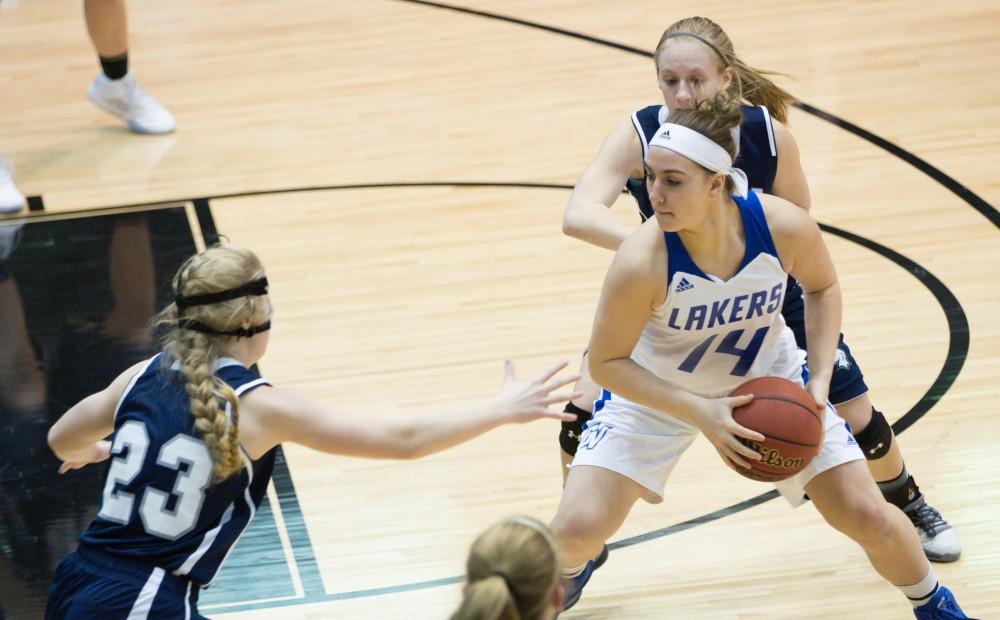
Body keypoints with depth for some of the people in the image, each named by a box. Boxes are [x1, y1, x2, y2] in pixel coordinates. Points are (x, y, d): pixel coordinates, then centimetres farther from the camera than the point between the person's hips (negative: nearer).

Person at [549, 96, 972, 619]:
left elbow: (821, 286, -5)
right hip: (656, 391, -2)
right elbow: (606, 363, -22)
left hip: (768, 378, 2)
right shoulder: (642, 262, -36)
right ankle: (568, 573, 26)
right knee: (576, 529, -14)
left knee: (868, 518, 1)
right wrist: (700, 414, -31)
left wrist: (820, 380, -15)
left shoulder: (784, 227, -30)